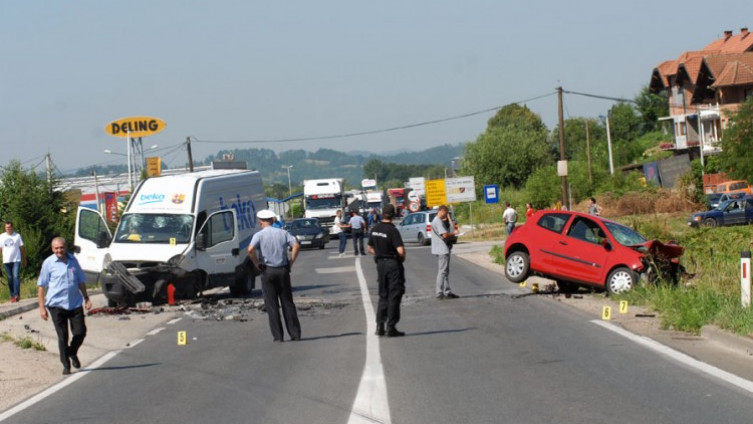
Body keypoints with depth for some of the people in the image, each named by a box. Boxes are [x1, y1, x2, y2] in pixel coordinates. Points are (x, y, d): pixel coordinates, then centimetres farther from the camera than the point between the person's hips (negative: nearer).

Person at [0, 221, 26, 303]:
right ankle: (12, 296, 11)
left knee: (16, 276, -14)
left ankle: (16, 295, -20)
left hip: (16, 260, -2)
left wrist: (24, 259, 6)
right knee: (10, 278, 5)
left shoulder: (17, 236, 3)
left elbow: (22, 248, 6)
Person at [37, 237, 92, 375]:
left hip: (75, 303, 3)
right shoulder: (48, 263, -4)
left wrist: (86, 298, 16)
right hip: (57, 305, -3)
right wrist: (42, 307, -7)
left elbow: (81, 281, 19)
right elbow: (41, 286, -3)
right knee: (62, 337, 0)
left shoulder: (73, 260, 7)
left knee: (80, 332, 2)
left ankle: (72, 353, 31)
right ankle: (66, 365, 12)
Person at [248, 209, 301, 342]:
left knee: (272, 305, 4)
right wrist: (291, 262, 1)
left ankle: (277, 335, 1)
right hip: (283, 270, 3)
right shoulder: (283, 233, 5)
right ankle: (295, 333, 7)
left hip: (267, 271, -3)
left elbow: (250, 250, -21)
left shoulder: (259, 235, -4)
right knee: (288, 303, 9)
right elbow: (296, 245, -7)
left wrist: (256, 264, -8)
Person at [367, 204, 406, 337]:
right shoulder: (392, 230, -17)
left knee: (383, 296, 16)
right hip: (393, 264, -6)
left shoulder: (375, 229, 4)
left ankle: (380, 326, 10)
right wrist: (402, 258, -5)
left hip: (380, 264, 6)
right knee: (394, 296, 1)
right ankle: (391, 327, 1)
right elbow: (401, 250, -24)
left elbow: (370, 249, 12)